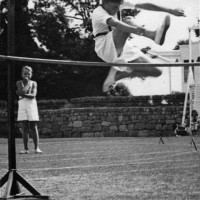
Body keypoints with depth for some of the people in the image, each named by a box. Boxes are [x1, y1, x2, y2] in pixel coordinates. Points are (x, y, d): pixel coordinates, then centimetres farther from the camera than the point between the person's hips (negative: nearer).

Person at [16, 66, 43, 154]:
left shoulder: (33, 83, 7)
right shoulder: (19, 83, 7)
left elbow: (33, 95, -7)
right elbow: (23, 91, -11)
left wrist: (24, 95, -16)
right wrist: (28, 83, -5)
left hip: (32, 104, 0)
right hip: (22, 105, 0)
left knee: (33, 128, -3)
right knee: (24, 128, -1)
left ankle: (36, 148, -4)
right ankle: (26, 148, 1)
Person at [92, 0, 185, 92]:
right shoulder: (98, 13, -15)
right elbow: (114, 23, -36)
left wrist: (170, 11, 5)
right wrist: (135, 29, -55)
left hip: (124, 48, 8)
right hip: (105, 49, -8)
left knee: (156, 71, -2)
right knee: (127, 20, -30)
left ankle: (118, 74, 10)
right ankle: (153, 34, -51)